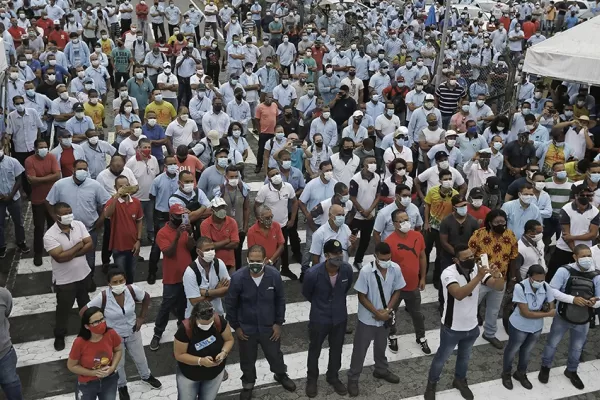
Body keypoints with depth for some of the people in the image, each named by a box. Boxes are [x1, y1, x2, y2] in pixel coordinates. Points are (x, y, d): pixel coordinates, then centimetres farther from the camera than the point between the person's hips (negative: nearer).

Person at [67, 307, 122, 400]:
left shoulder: (111, 334, -22)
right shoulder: (80, 342, -28)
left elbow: (118, 350, -1)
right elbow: (71, 366, -14)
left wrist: (112, 368, -15)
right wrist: (93, 373, -20)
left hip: (109, 380, 2)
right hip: (87, 384, -2)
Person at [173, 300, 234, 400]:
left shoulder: (219, 321, -24)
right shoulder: (185, 329, -31)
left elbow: (229, 340, -8)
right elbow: (179, 355, -21)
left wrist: (224, 353, -27)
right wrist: (201, 361, -32)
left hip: (215, 373, 2)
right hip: (188, 374, -2)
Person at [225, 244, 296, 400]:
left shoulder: (274, 275, -19)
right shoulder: (238, 278, -23)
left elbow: (280, 301, -3)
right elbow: (230, 304, -9)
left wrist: (278, 323, -1)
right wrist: (235, 326, -4)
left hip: (269, 326, 1)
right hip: (246, 328, -1)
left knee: (275, 354, 21)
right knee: (247, 358, 20)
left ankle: (281, 375, 52)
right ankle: (248, 383, 48)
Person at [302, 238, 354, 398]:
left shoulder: (347, 269, -19)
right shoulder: (313, 273, -29)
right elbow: (306, 293, -6)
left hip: (340, 317, 3)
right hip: (319, 318, -3)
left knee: (336, 349, 22)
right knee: (315, 350, 18)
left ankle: (333, 377, 46)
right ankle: (312, 379, 43)